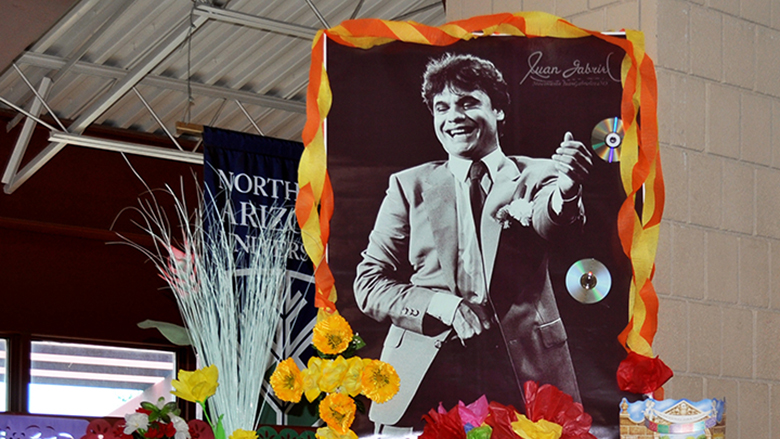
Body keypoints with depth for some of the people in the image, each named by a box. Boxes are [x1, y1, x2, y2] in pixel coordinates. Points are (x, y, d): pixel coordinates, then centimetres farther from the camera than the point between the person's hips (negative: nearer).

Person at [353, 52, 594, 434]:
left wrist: (565, 191, -36)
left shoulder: (536, 176, 12)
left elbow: (547, 220, -12)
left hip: (522, 374, -1)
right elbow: (369, 283, 10)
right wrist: (440, 304, -8)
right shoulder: (409, 185, 15)